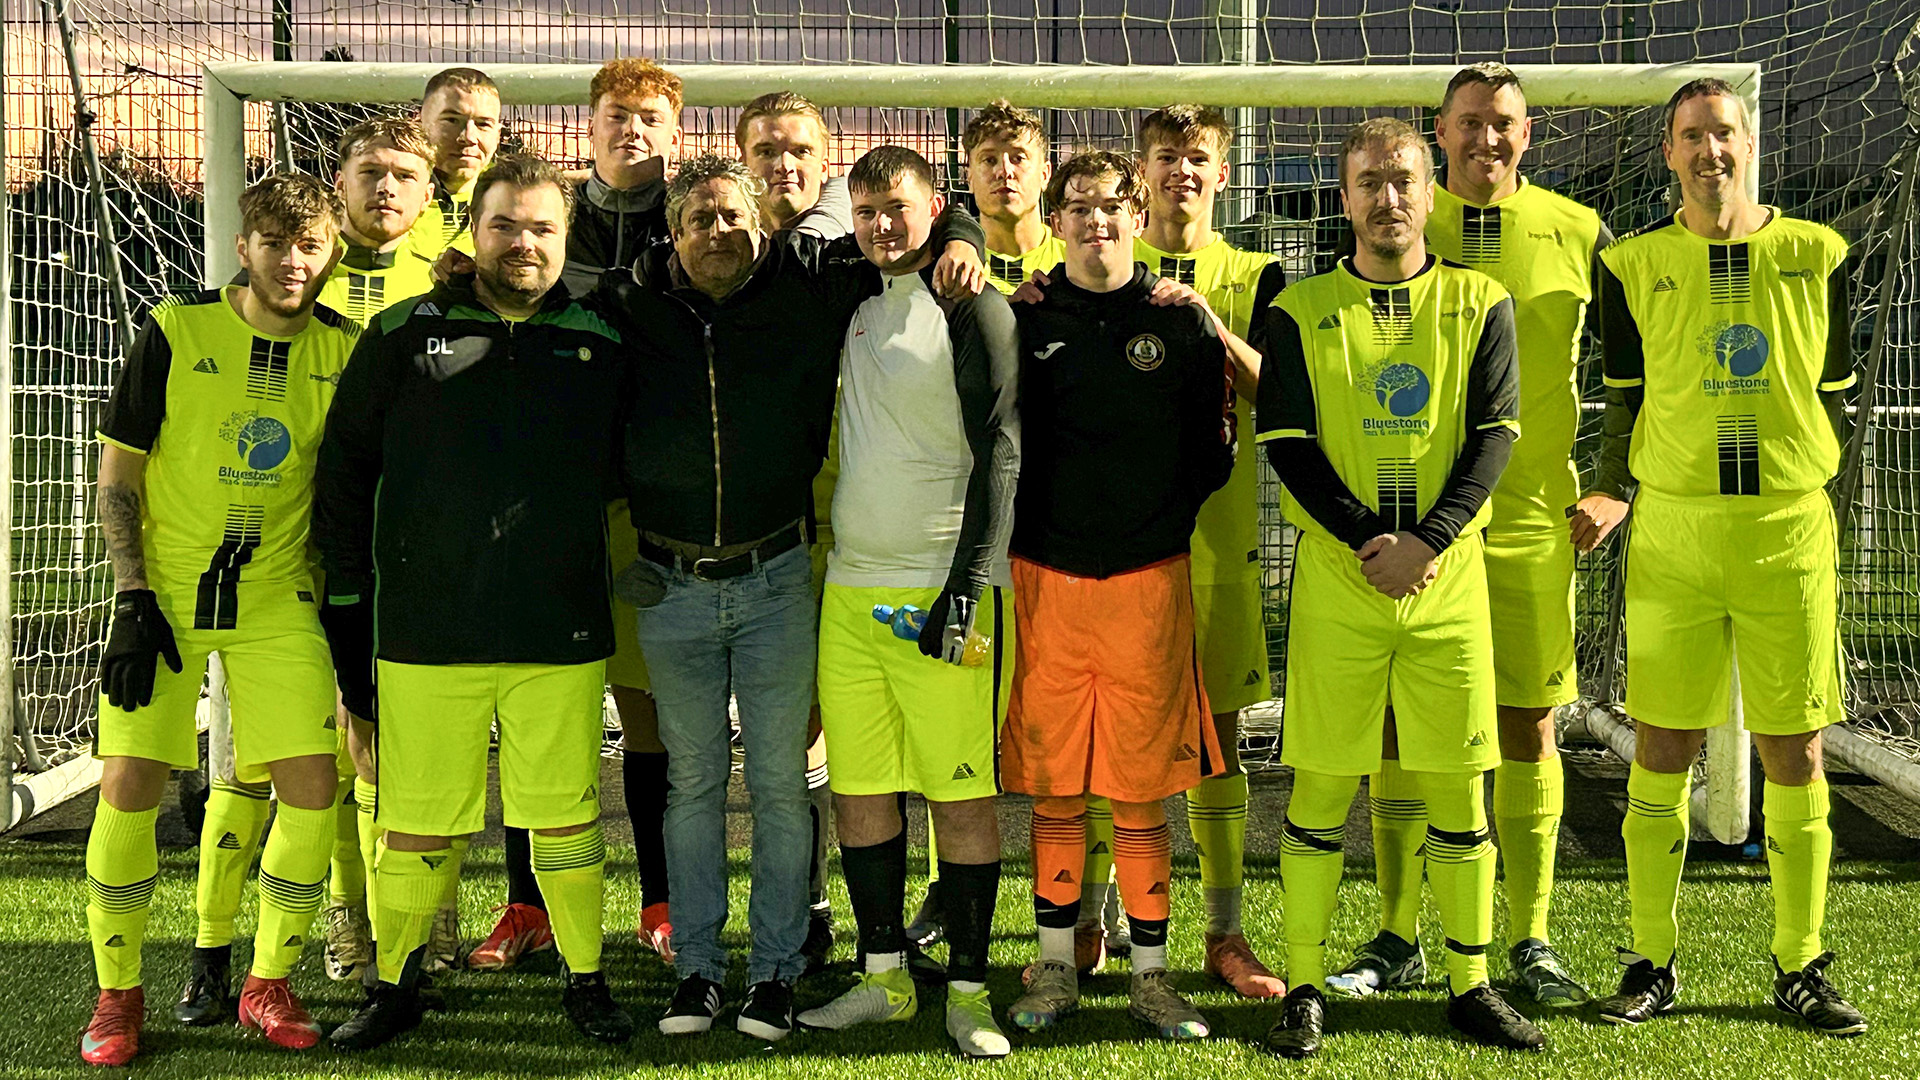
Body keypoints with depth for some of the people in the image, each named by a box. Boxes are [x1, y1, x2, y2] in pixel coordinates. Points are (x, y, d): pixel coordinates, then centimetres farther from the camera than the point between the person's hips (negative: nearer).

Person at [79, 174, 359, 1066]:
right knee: (130, 783, -6)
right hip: (164, 591, -2)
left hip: (278, 599, 2)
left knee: (312, 790, -6)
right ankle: (118, 993, 13)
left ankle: (267, 984, 14)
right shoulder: (176, 330, -7)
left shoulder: (344, 350, 0)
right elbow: (118, 470, -3)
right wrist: (133, 598, -10)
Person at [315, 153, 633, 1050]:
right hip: (424, 631, 0)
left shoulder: (603, 345, 6)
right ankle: (395, 984, 25)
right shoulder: (405, 335, 3)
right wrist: (346, 604, 4)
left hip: (562, 633, 1)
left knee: (568, 817, 7)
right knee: (416, 821, 7)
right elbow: (344, 470, 6)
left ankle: (586, 981, 23)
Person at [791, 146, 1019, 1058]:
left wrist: (969, 585, -16)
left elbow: (998, 455, -10)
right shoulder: (853, 306, 14)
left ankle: (968, 992, 6)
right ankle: (884, 977, 20)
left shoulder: (974, 310, -5)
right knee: (857, 791, 8)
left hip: (943, 588, -6)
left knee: (960, 795, -3)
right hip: (849, 588, 6)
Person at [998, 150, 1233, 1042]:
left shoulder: (1183, 322, 5)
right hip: (1045, 578, 1)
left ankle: (1151, 975, 15)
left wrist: (1164, 519, 0)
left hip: (1150, 579, 0)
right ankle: (1056, 968, 19)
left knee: (1143, 786, 3)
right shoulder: (1023, 321, 5)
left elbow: (1213, 449, 7)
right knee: (1052, 785, 6)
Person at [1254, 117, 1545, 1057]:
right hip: (1336, 572, -1)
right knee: (1320, 785, 1)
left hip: (1449, 569, 1)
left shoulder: (1479, 304, 8)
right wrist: (1370, 540, -13)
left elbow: (1494, 436, 0)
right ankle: (1304, 988, 12)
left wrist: (1428, 540, -13)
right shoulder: (1300, 311, 5)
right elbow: (1286, 445, -2)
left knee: (1457, 785, 5)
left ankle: (1470, 985, 18)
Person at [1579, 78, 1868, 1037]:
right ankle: (1652, 964, 14)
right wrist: (1611, 493, -4)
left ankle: (1801, 968, 16)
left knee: (1795, 752, 4)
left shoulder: (1816, 255, 6)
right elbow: (1626, 401, 10)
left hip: (1790, 530, 0)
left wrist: (1807, 490, 6)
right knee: (1660, 751, 2)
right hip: (1671, 527, 0)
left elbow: (1835, 398, 11)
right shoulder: (1634, 264, 6)